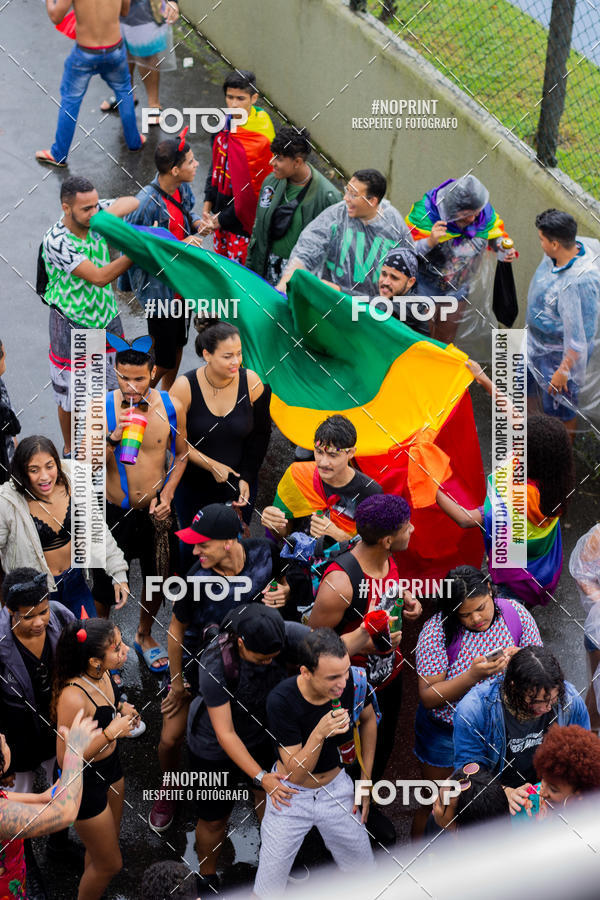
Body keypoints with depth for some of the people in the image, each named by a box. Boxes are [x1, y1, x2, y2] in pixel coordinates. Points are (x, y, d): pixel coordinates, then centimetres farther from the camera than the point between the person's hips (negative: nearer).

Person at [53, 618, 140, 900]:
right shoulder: (73, 697, -37)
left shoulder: (102, 675, -12)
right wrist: (111, 732, -32)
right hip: (85, 783, -8)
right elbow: (65, 760, -29)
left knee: (108, 840, 29)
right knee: (110, 863, 11)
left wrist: (122, 708, -8)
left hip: (110, 767, 8)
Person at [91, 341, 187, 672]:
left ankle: (144, 636, 44)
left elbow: (181, 454, 5)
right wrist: (113, 437, -32)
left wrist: (167, 494, -5)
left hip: (155, 511, 2)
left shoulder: (171, 407, -10)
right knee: (105, 583, 11)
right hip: (113, 510, -2)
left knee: (157, 578, 17)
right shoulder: (101, 408, -15)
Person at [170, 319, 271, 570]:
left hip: (239, 485, 1)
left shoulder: (251, 382, -14)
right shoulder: (185, 387, -19)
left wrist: (246, 478, -7)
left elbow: (260, 435, -2)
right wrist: (213, 466, -15)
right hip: (194, 487, -1)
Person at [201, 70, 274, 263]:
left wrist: (221, 219, -16)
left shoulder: (260, 140, -26)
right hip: (220, 212, 7)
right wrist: (208, 204, 2)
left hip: (241, 219, -7)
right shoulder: (226, 124, -2)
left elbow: (251, 191, -22)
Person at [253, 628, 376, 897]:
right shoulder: (281, 700, -31)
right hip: (291, 794, -3)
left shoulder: (354, 680, -22)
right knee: (268, 888, 6)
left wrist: (366, 783, 4)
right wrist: (319, 734, -44)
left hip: (337, 787, 3)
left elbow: (368, 721, 3)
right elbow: (297, 774, -27)